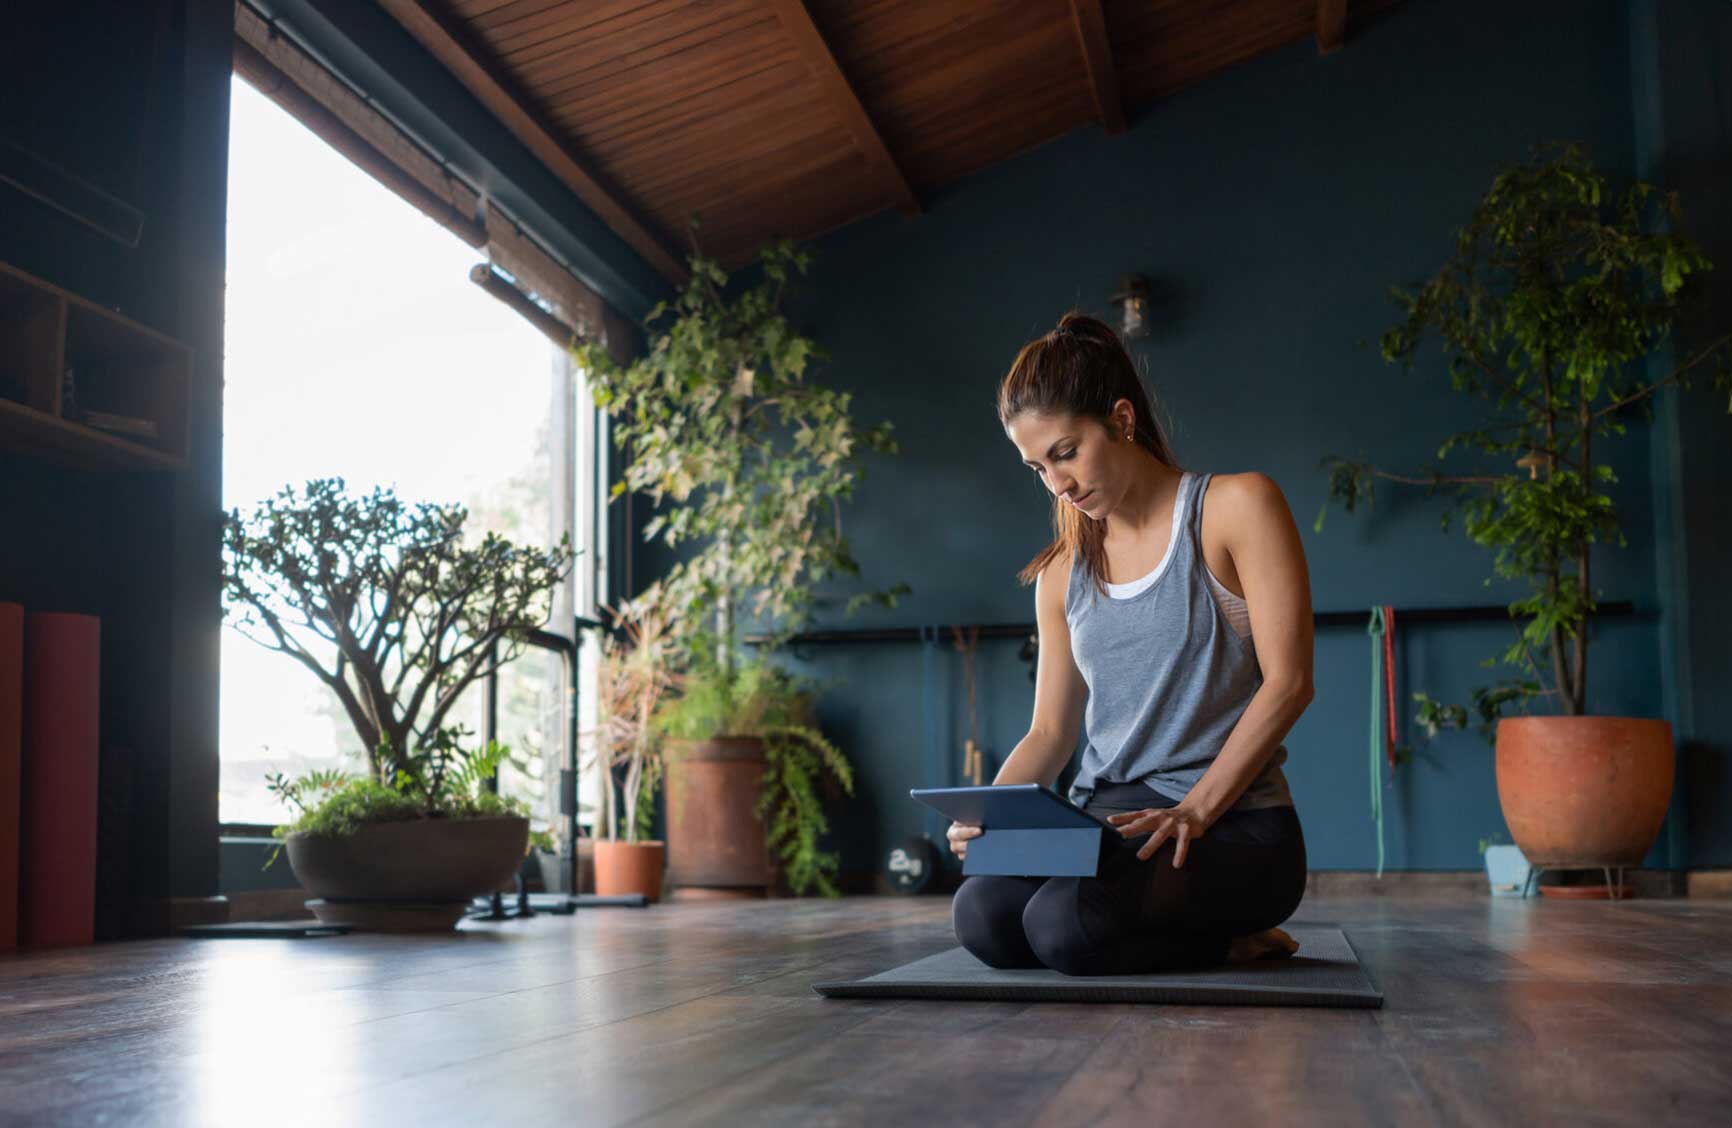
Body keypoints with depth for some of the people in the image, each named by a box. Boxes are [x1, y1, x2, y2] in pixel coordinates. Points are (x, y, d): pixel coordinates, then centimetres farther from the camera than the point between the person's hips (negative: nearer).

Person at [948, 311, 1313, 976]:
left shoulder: (1237, 506, 0)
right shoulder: (1062, 574, 16)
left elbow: (1288, 682, -8)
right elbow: (1050, 732, 15)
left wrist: (1195, 808, -19)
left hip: (1231, 822, -5)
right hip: (1103, 820, 6)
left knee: (1066, 924, -33)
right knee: (982, 917, -26)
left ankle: (1236, 937, -1)